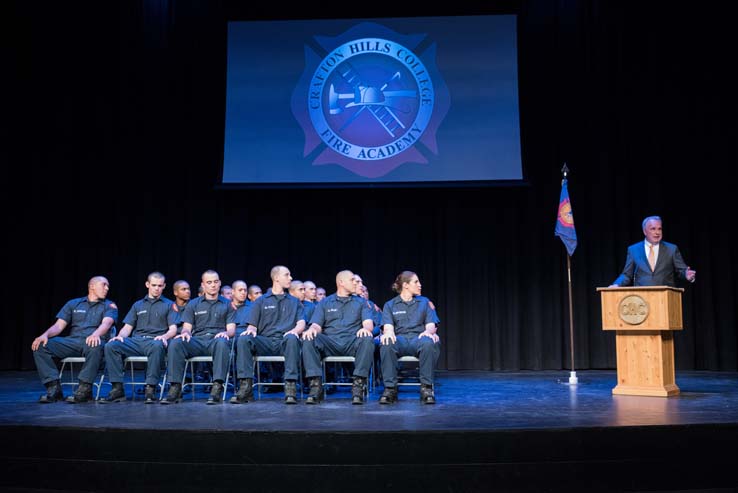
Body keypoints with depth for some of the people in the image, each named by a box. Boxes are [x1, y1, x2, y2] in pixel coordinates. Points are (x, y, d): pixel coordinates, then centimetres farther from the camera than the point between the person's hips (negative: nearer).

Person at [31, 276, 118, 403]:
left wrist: (96, 334, -32)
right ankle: (54, 387, -20)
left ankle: (84, 389, -31)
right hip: (72, 342, 3)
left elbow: (106, 323, -8)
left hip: (93, 341, -3)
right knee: (40, 345, -18)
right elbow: (58, 326, 12)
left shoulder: (110, 306, 13)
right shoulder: (73, 304, 21)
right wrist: (45, 334, -11)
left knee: (96, 346, -40)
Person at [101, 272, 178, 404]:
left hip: (155, 341, -3)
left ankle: (150, 389, -37)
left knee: (157, 346, -41)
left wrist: (164, 336, -19)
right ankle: (118, 389, -23)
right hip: (136, 341, 4)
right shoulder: (138, 305, 26)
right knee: (111, 346, -25)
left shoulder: (169, 305, 16)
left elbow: (173, 329, 4)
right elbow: (127, 327, 19)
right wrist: (120, 336, -4)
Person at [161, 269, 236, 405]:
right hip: (197, 340, 2)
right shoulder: (193, 304, 22)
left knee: (222, 342, -39)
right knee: (175, 343, -29)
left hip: (216, 339, -2)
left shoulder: (227, 304, 19)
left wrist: (226, 333, -16)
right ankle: (175, 387, -29)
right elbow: (187, 327, 14)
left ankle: (217, 387, -43)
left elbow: (232, 329, 9)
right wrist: (185, 333, -12)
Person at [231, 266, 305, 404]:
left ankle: (290, 386, -38)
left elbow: (301, 323, 8)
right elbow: (252, 325, 14)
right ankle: (246, 387, -30)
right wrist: (251, 330, -12)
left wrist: (295, 330, -16)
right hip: (265, 341, 1)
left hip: (284, 341, -1)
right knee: (243, 339, -29)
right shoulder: (261, 301, 21)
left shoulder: (294, 301, 22)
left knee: (292, 338, -37)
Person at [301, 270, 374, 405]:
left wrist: (366, 328, -20)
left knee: (367, 340, -33)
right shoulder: (325, 303, 22)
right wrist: (312, 329, -17)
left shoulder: (360, 302, 22)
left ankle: (358, 386, -32)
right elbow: (316, 325, 10)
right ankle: (316, 386, -30)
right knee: (309, 340, -29)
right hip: (329, 342, 0)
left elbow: (368, 322, 7)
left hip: (352, 342, 0)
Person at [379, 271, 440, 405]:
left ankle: (426, 388, -27)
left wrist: (428, 331, -18)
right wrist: (388, 332, -25)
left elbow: (431, 325, 8)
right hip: (399, 339, 0)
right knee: (386, 344, -37)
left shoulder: (425, 302, 19)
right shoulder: (390, 305, 16)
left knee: (429, 343, -37)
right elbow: (388, 326, 2)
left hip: (419, 338, 0)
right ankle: (390, 388, -28)